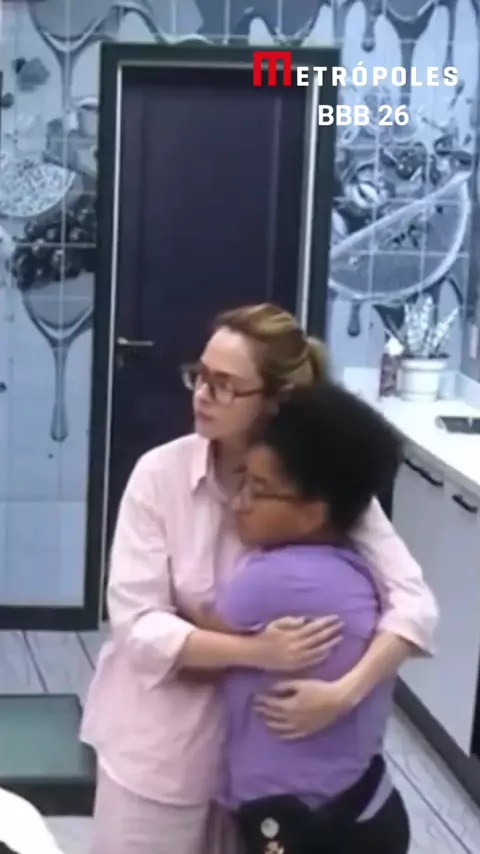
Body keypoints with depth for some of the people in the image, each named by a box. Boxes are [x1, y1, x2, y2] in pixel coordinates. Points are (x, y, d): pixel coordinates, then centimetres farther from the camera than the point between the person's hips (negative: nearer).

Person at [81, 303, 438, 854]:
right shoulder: (160, 473, -14)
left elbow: (413, 603, -15)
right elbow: (138, 625, -17)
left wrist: (345, 692, -30)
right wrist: (255, 650, -29)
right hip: (160, 748, -1)